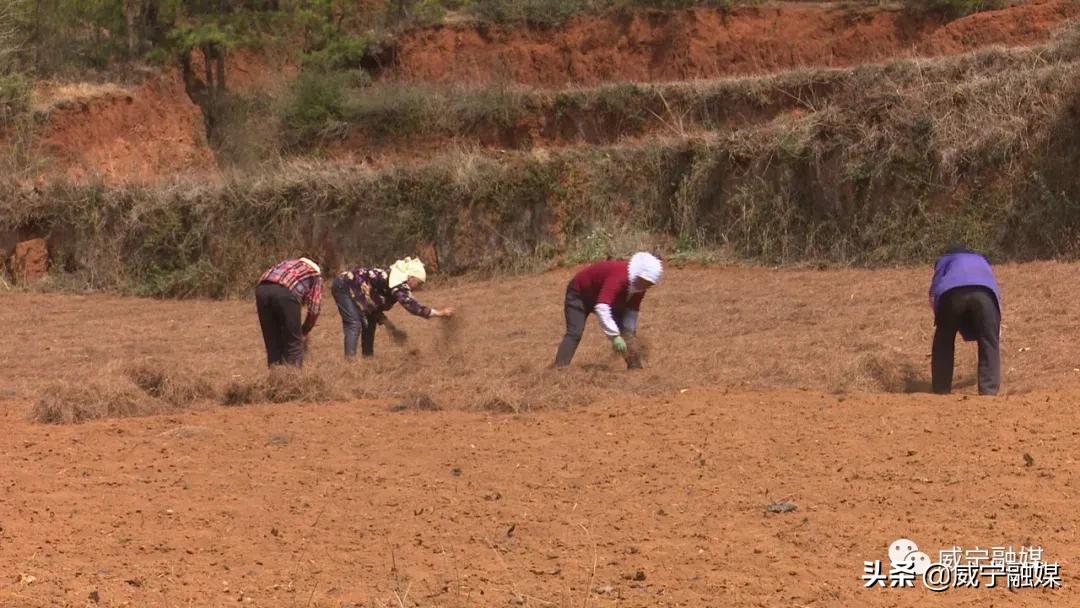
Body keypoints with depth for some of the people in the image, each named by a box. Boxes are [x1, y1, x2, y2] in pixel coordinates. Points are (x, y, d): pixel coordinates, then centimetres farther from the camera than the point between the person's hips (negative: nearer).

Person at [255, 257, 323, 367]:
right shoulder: (315, 274, 29)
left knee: (272, 344, 16)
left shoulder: (288, 264, 42)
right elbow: (314, 309, 22)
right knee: (293, 345, 8)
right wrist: (304, 332, 36)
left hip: (262, 289, 5)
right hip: (285, 292, -5)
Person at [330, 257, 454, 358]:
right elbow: (410, 305, -34)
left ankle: (367, 358, 19)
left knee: (369, 324, 14)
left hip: (351, 289, 10)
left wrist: (386, 322, 0)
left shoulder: (395, 280, 8)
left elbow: (373, 304, 12)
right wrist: (438, 313, -31)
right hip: (343, 286, -10)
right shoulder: (398, 283, -22)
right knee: (354, 325, -19)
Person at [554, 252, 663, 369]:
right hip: (580, 293, -8)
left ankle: (634, 366, 14)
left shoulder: (640, 284, -16)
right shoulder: (618, 278, -43)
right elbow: (602, 308, -51)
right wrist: (614, 336, -53)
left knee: (627, 332, 4)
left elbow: (633, 310, -4)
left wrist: (628, 332, -17)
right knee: (574, 334, -24)